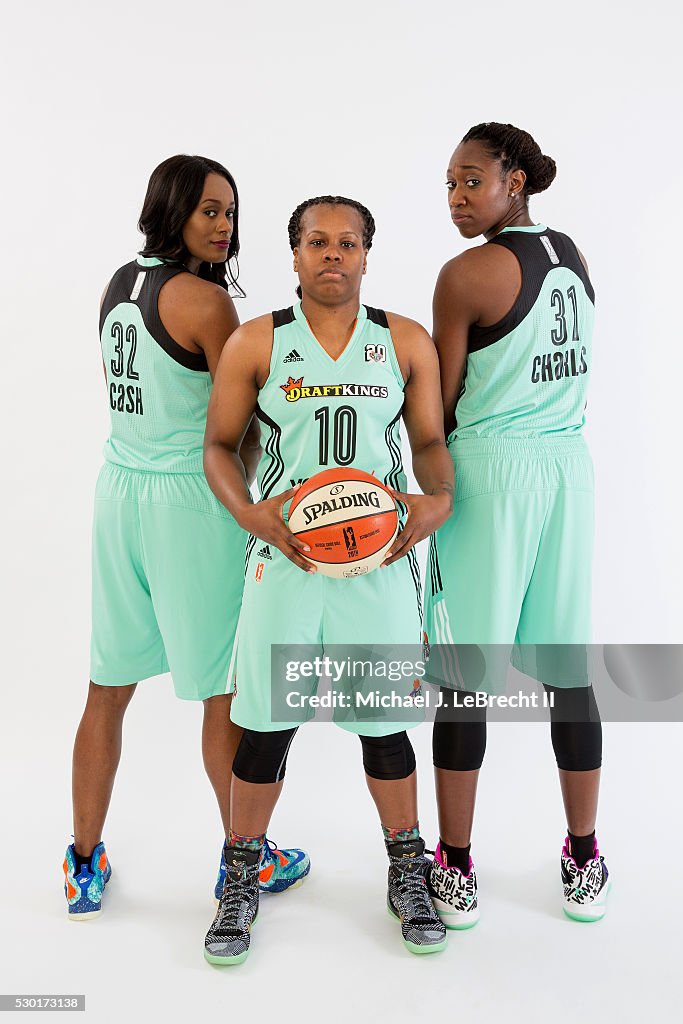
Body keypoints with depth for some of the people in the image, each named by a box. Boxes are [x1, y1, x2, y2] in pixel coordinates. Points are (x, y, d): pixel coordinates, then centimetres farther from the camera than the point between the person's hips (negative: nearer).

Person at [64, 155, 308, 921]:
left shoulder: (117, 283, 11)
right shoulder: (205, 299, -12)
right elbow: (244, 423, -9)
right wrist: (241, 494, 7)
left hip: (119, 486, 8)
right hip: (191, 500, -7)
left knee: (108, 689, 14)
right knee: (226, 691, 8)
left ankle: (84, 866, 27)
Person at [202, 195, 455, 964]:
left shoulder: (407, 342, 7)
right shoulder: (255, 343, 3)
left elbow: (430, 440, 9)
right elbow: (219, 445, 6)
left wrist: (439, 498, -12)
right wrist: (249, 512, -13)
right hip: (283, 553, 0)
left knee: (385, 721, 9)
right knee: (266, 723, 6)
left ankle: (407, 873, 31)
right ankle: (241, 880, 27)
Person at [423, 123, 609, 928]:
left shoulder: (467, 274, -9)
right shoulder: (573, 257, 13)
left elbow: (440, 407, -5)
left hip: (490, 472, -7)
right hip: (568, 466, 7)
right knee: (567, 669, 12)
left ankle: (454, 871, 15)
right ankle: (583, 865, 24)